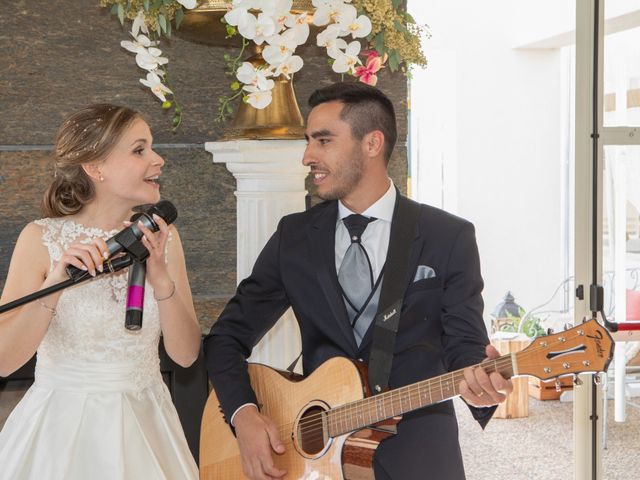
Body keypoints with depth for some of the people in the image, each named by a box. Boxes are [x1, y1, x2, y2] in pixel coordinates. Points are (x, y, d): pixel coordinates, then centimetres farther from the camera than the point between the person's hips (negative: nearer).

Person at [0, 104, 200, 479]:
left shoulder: (161, 237, 0)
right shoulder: (42, 239, -9)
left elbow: (186, 354, -5)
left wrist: (161, 278, -18)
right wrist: (55, 283, -26)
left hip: (143, 424, 3)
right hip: (63, 426, -3)